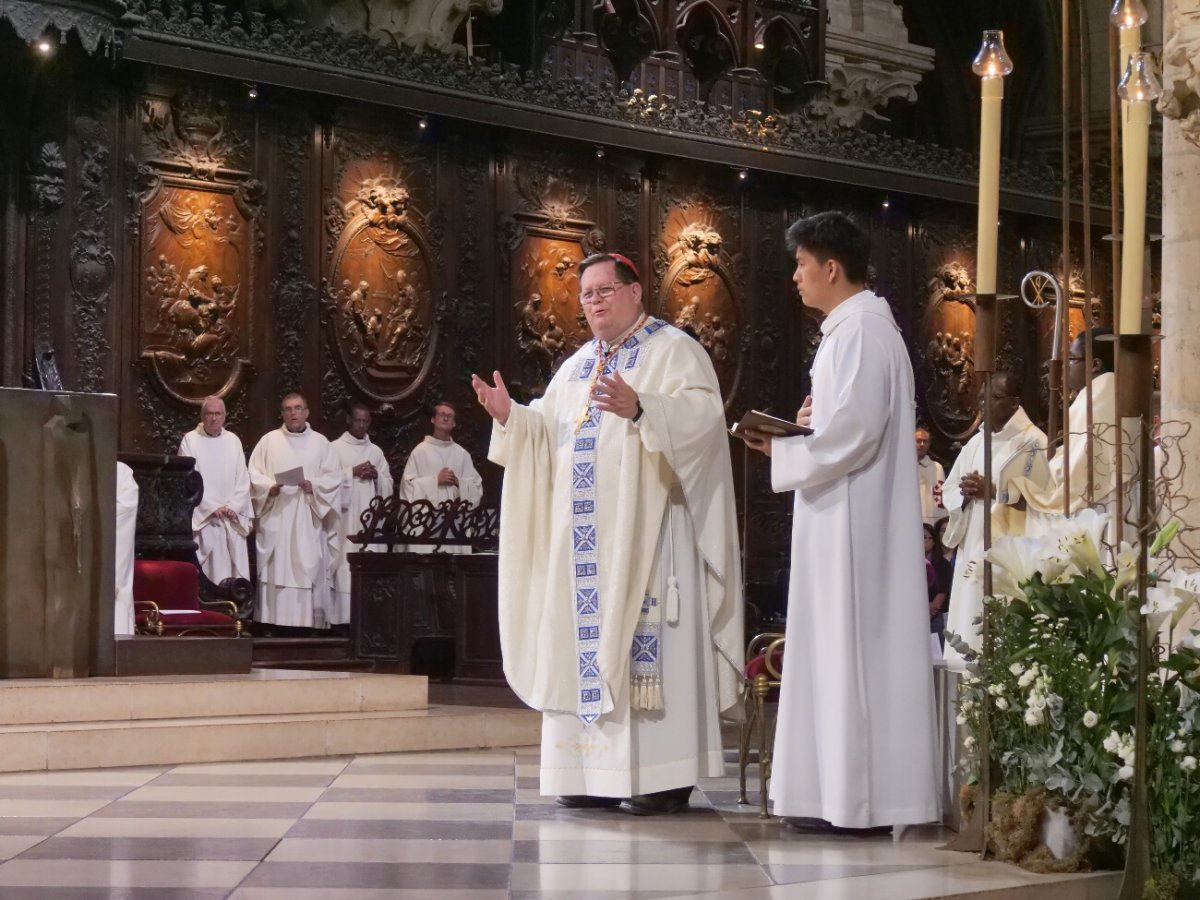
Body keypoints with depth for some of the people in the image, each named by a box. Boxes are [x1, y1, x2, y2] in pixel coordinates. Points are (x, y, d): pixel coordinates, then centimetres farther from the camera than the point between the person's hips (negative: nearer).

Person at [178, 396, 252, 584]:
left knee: (237, 571, -1)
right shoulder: (190, 440, -1)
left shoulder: (233, 441, 11)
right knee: (210, 572, -9)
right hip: (203, 519, -4)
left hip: (233, 519, 4)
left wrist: (232, 507, -6)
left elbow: (243, 479, 9)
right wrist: (213, 508, -11)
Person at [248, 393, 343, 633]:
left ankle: (309, 621, -4)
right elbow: (254, 474, 6)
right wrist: (269, 487, -13)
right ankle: (272, 621, -5)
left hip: (308, 519, 0)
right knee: (275, 569, -5)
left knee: (309, 570, -5)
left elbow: (334, 477, 5)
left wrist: (314, 486, -12)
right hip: (276, 517, 0)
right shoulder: (269, 440, 10)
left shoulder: (320, 442, 10)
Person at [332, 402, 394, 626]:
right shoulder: (335, 448, 3)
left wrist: (376, 475, -4)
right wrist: (353, 472, -13)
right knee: (346, 567, -9)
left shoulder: (376, 451, 16)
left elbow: (389, 486, 15)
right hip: (346, 518, -4)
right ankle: (343, 618, -9)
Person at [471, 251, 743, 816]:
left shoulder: (673, 350, -1)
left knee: (647, 644, -9)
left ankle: (663, 775, -6)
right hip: (584, 539, 7)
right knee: (589, 645, 5)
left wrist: (639, 407, -32)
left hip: (646, 533, -7)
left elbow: (704, 414, -17)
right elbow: (548, 433, 19)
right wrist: (510, 416, 0)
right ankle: (597, 772, 9)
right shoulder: (577, 366, 21)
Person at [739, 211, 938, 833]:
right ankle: (844, 790, 15)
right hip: (842, 519, 10)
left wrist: (782, 452, -11)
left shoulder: (861, 331, -14)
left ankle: (857, 801, -3)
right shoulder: (854, 328, 18)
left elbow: (854, 432, -22)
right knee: (841, 652, 11)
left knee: (851, 649, -7)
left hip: (854, 523, -10)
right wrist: (810, 424, 8)